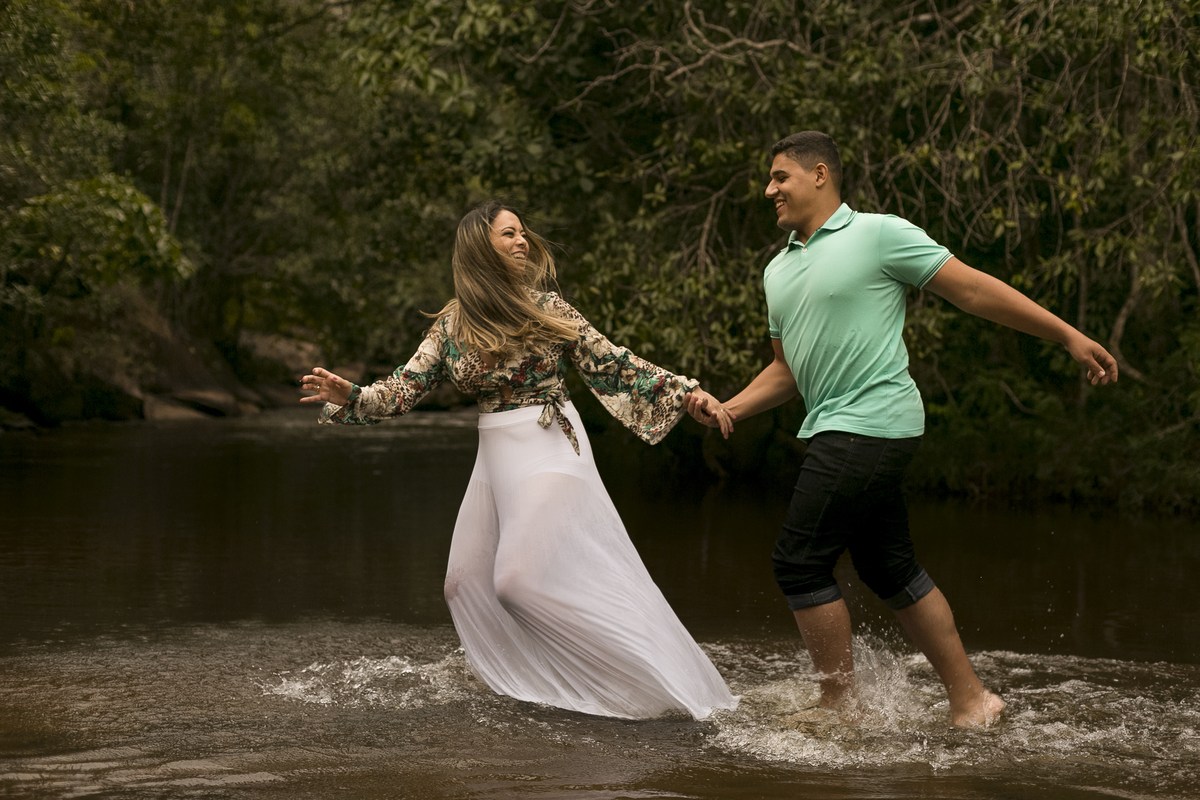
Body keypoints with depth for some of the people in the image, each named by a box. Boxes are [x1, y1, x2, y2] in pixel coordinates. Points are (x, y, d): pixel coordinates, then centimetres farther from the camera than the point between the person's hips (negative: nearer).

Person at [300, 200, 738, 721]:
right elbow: (406, 389, 4)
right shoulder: (453, 323, 6)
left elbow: (612, 366, 1)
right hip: (495, 456, 6)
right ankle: (537, 683, 19)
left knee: (524, 576, -16)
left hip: (549, 449, -5)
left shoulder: (547, 308, -2)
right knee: (468, 580, 3)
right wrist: (349, 397, -13)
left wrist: (683, 391, -4)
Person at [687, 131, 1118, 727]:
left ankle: (840, 706, 0)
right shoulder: (778, 271, 17)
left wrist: (1070, 337, -6)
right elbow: (788, 370, 22)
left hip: (868, 424, -8)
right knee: (890, 569, 11)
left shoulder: (878, 234, -6)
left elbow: (974, 289, -6)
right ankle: (969, 700, 18)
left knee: (799, 561, -9)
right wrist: (728, 409, 5)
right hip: (836, 430, 8)